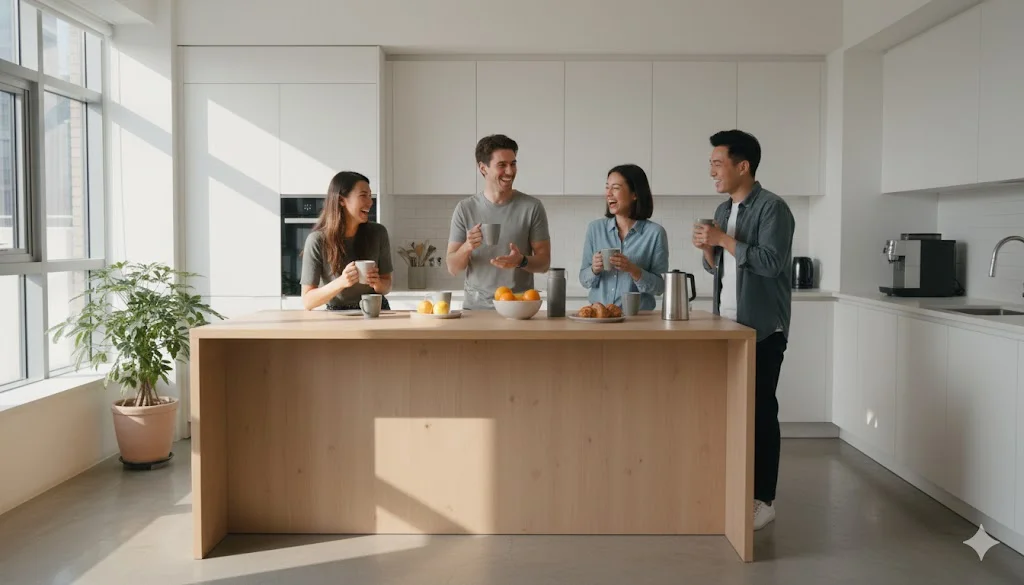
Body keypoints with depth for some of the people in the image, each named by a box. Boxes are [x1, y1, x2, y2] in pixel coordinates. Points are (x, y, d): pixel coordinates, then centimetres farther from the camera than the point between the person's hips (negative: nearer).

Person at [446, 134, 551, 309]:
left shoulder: (532, 207, 0)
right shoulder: (465, 209, 4)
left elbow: (544, 263, 3)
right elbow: (453, 268, 4)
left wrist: (521, 261, -17)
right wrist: (467, 247, -15)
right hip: (476, 307, 1)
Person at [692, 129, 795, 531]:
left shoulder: (772, 207, -10)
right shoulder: (723, 210, 14)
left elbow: (771, 262, -22)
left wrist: (723, 239, -18)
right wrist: (707, 248, -1)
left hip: (763, 329, -7)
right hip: (728, 325, 7)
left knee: (760, 410, -3)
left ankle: (763, 499, 6)